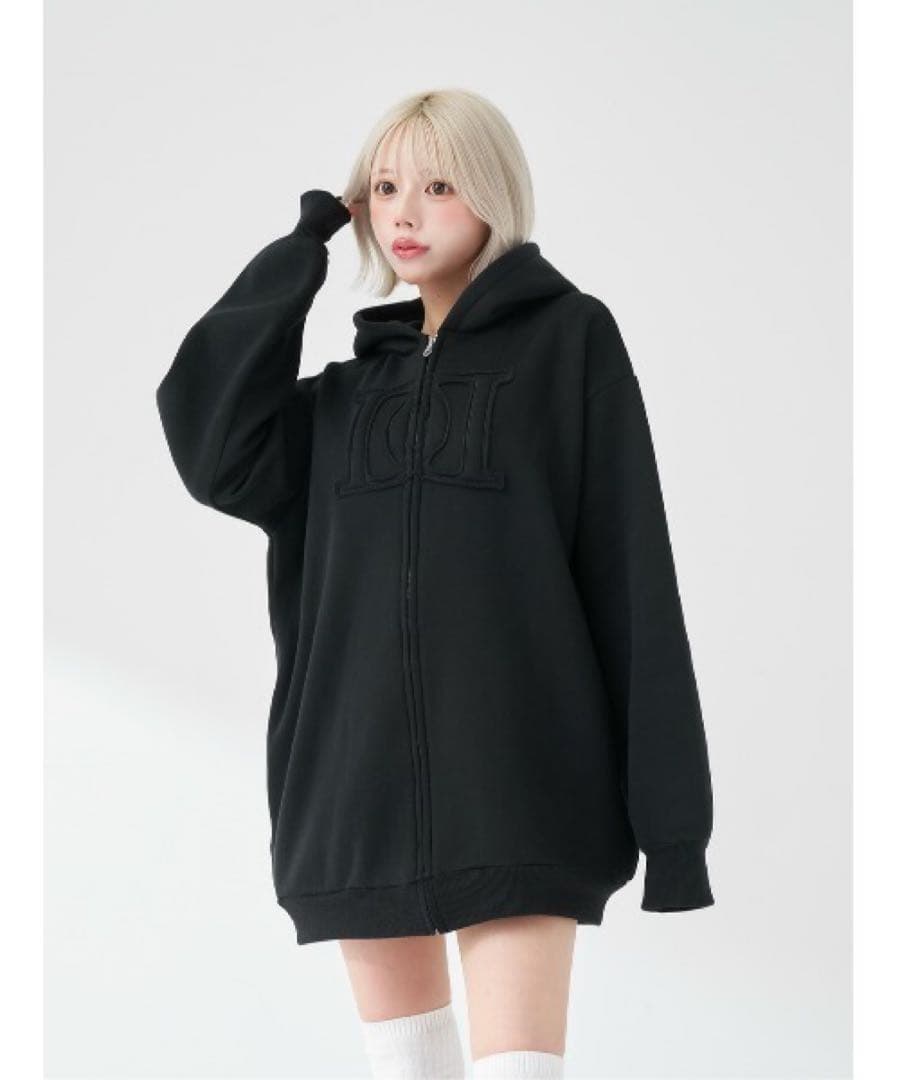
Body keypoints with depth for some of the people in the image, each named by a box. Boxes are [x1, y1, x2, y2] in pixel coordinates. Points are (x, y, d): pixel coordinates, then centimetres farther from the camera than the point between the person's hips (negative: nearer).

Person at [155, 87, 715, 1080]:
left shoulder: (569, 339, 4)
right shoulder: (352, 386, 18)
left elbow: (631, 565, -2)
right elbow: (214, 446, -1)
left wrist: (669, 808, -8)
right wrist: (303, 248, 4)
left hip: (516, 779, -5)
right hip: (359, 772, 5)